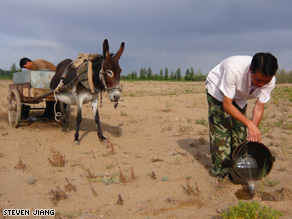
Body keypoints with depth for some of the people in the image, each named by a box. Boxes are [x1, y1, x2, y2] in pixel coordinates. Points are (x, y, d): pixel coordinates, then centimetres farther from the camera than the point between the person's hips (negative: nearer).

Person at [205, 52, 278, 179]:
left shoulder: (270, 81, -28)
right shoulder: (234, 69, -43)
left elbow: (259, 108, -20)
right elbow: (227, 105, -35)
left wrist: (253, 135, -28)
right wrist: (250, 124, -41)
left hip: (239, 97, 5)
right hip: (217, 88, -4)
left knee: (240, 129, 0)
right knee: (221, 129, -12)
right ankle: (221, 171, -1)